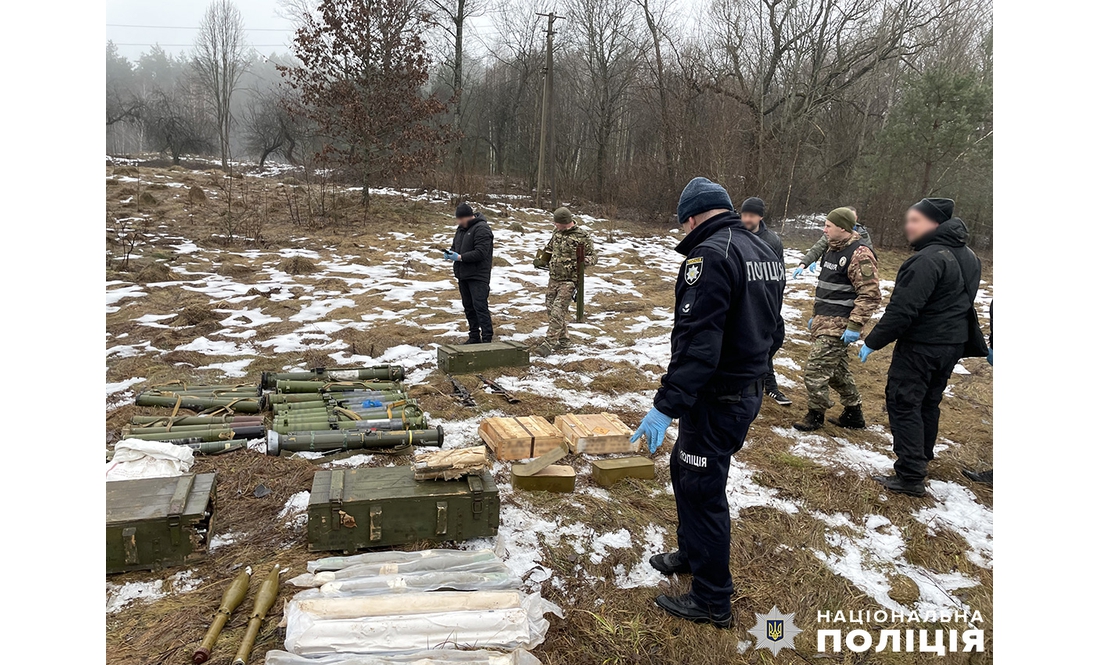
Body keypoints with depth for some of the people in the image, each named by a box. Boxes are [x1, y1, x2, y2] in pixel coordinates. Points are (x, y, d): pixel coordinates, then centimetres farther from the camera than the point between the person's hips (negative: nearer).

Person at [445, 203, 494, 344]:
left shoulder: (481, 229, -14)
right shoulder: (462, 228, 13)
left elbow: (480, 253, -22)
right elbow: (456, 246, 23)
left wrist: (460, 257, -22)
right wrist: (450, 253, 0)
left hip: (478, 276, -9)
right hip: (463, 274, 9)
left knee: (480, 306, -11)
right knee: (468, 306, 13)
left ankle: (487, 338, -9)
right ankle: (474, 336, 22)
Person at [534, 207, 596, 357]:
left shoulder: (582, 236, -11)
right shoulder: (557, 232, 8)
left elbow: (592, 256, -5)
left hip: (569, 281, -7)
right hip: (553, 278, 7)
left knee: (557, 311, -15)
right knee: (550, 310, 11)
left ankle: (549, 343, -13)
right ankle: (564, 340, 24)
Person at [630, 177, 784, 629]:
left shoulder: (709, 255, -20)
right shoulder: (765, 252, 10)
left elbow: (697, 343, -28)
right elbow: (772, 331, 17)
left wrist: (665, 406, -27)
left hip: (717, 398, -10)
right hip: (749, 389, 10)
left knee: (702, 490, 3)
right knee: (685, 469, 24)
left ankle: (711, 601, 17)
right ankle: (691, 553, 42)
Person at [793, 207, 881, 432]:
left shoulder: (859, 254, -16)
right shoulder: (834, 249, 14)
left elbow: (871, 295, -21)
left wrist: (854, 326, -23)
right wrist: (815, 315, 24)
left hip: (837, 326, -10)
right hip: (824, 321, 10)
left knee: (816, 369, -7)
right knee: (838, 370, 18)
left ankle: (815, 415, 10)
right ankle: (853, 414, 31)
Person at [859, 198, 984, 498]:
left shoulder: (928, 259, -23)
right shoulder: (968, 256, 9)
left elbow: (902, 308, -26)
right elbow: (964, 303, 18)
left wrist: (873, 342, -18)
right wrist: (979, 346, 27)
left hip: (920, 346, -9)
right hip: (953, 344, 9)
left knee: (903, 404, -3)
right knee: (929, 402, 21)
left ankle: (910, 476, -2)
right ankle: (922, 459, 33)